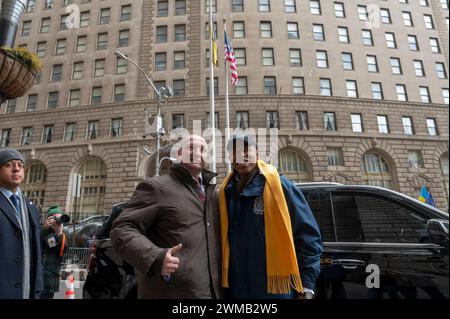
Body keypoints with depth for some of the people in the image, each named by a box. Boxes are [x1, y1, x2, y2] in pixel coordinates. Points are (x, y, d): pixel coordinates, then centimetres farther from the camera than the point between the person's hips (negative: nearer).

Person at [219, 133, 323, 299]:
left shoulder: (278, 185, -8)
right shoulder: (227, 191, 5)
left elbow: (308, 236, -8)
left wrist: (307, 286, -10)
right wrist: (225, 282, 9)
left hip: (277, 289, -4)